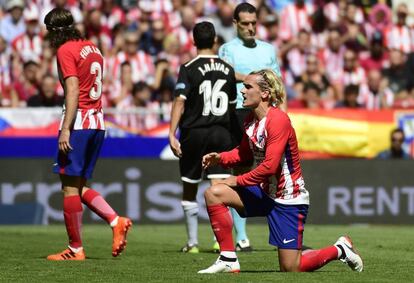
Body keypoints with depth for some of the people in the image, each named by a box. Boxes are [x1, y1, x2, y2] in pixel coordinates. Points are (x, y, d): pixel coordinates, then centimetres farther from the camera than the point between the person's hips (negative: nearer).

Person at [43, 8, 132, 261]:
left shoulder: (65, 51, -8)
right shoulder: (92, 48, 16)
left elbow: (73, 91, -17)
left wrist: (65, 130, -20)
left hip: (78, 121, -8)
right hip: (98, 121, 8)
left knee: (69, 186, -2)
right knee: (78, 185, 15)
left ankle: (75, 249, -1)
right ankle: (116, 221, -2)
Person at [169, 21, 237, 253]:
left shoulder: (189, 69, -5)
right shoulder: (227, 69, 7)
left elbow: (180, 101, -15)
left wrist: (172, 134, -17)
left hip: (194, 132, -2)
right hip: (221, 133, 2)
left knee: (190, 189, 11)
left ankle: (193, 242, 15)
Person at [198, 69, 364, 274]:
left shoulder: (278, 120, -23)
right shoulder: (251, 120, 3)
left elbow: (269, 166, -26)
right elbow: (245, 152, 18)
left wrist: (239, 180, -17)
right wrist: (221, 158, -1)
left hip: (288, 199, -8)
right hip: (264, 192, 8)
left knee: (291, 269, -5)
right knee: (213, 194, -14)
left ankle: (340, 249, 21)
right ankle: (228, 260, -9)